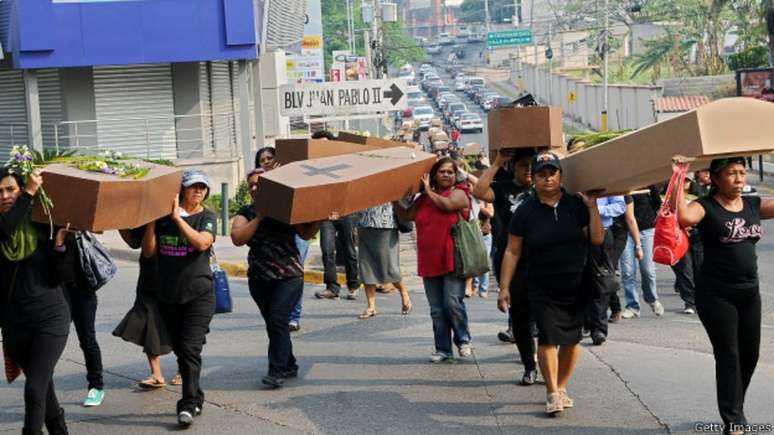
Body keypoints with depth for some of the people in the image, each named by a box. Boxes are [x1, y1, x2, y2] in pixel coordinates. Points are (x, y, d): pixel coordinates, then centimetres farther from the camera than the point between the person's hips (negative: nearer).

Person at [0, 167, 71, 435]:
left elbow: (55, 279, -2)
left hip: (50, 317, -2)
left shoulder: (43, 228, -3)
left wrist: (59, 243, -14)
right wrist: (29, 193, -26)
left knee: (35, 388, -15)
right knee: (42, 384, 18)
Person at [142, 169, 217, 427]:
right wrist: (151, 221, -7)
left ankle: (188, 405, -10)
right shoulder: (163, 216, 5)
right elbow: (148, 251, 4)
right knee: (179, 349, 10)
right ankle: (196, 399, 23)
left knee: (189, 348, -13)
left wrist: (178, 217, -19)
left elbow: (202, 243, -21)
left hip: (199, 294, -4)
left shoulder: (207, 217, -1)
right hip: (168, 296, 4)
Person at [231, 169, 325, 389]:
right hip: (259, 278, 4)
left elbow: (305, 234, 3)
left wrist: (320, 220, -13)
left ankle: (277, 371, -10)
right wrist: (260, 217, -15)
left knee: (277, 320, -14)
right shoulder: (246, 213, 7)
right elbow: (238, 238, -10)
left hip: (289, 276, -3)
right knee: (272, 323, 10)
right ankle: (289, 366, 25)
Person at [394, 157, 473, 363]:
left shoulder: (458, 193, 0)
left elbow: (446, 204, -19)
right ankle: (443, 349, 15)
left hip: (452, 260, -5)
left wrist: (428, 191, -7)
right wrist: (395, 201, 5)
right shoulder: (424, 199, 15)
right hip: (429, 261, 5)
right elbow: (405, 216, 18)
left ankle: (463, 340, 8)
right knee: (437, 309, 8)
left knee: (453, 303, -14)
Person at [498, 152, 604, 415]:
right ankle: (552, 394, -4)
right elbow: (512, 252, 0)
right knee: (548, 336, -11)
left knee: (571, 339, 8)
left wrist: (592, 207, -10)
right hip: (542, 288, -2)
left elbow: (597, 239, -2)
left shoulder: (576, 205, 1)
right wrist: (504, 288, -4)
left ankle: (561, 387, 24)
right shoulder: (525, 211, -2)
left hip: (577, 285, 2)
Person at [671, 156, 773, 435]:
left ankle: (736, 410, 34)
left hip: (749, 292, 6)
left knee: (750, 354, 13)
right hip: (716, 294, -6)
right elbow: (684, 217, -32)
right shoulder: (705, 207, -10)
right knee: (728, 356, -3)